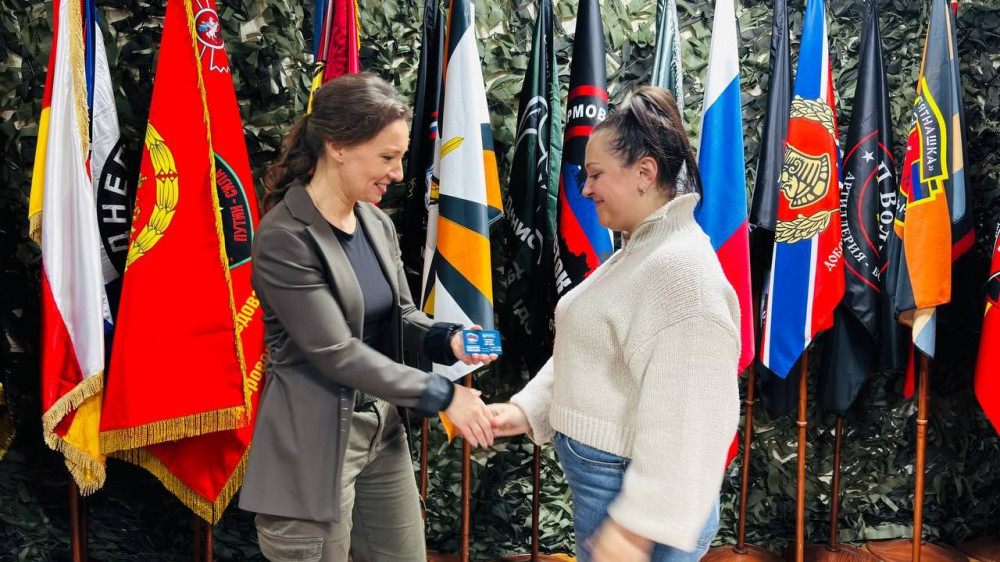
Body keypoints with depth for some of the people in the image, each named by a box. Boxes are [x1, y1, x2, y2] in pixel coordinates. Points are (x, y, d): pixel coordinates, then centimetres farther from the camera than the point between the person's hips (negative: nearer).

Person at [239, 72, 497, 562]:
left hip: (382, 428, 7)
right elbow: (337, 353, -22)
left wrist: (446, 339, -10)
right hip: (314, 443, -7)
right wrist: (441, 396, -18)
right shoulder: (284, 239, -19)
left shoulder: (378, 224, 4)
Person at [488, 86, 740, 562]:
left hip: (632, 495, -9)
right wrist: (529, 409, 2)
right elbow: (584, 352, 14)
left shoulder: (680, 269, -23)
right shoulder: (637, 251, 10)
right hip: (601, 481, 9)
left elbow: (687, 421, -26)